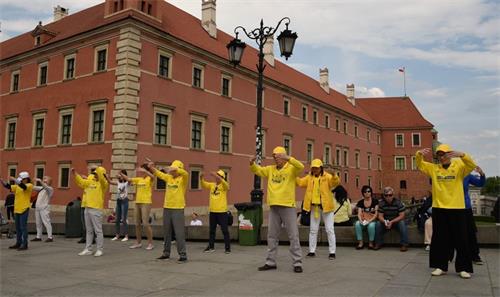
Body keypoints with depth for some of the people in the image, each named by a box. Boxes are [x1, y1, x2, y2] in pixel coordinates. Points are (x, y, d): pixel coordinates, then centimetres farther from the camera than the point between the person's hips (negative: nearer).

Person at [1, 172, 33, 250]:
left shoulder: (29, 185, -6)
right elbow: (8, 186, 7)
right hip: (17, 209, 7)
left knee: (23, 227, -6)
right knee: (17, 227, 13)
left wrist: (14, 179, -29)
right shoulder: (17, 186, 14)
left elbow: (23, 186, -25)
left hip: (24, 209, -7)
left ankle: (24, 245, -1)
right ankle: (18, 243, 21)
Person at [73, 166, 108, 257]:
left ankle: (100, 250, 3)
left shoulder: (103, 183, -6)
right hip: (87, 209, 8)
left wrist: (98, 169, -35)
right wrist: (75, 174, 13)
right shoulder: (90, 182, 16)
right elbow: (81, 182, 23)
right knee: (89, 231, 13)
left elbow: (101, 178, -26)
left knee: (98, 231, -3)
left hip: (96, 210, -8)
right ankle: (88, 249, 19)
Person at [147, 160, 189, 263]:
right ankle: (166, 252, 26)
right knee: (166, 232, 14)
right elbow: (158, 174, 13)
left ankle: (183, 255, -1)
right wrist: (152, 168, -6)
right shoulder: (169, 177, 11)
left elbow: (185, 173, -28)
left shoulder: (182, 179, -7)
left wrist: (174, 169, -41)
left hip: (178, 209, -7)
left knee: (179, 232, -6)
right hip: (167, 208, 7)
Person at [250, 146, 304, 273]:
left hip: (288, 206, -5)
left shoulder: (291, 168, -4)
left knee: (293, 235, 0)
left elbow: (301, 167, -23)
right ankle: (271, 262, 21)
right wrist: (252, 163, -7)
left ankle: (297, 263, 6)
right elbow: (256, 170, 15)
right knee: (272, 236, 11)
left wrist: (288, 158, -34)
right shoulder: (270, 169, 11)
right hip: (273, 207, 5)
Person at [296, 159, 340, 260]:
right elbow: (300, 182, 0)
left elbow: (335, 183, -25)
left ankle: (332, 252, 8)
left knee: (329, 229, 1)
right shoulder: (309, 177, 6)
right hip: (314, 206, 5)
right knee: (313, 230, 11)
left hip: (326, 206, -5)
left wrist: (334, 175, -45)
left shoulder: (327, 176, -9)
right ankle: (312, 251, 21)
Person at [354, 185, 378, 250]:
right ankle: (360, 242, -22)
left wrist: (369, 221, -22)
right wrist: (361, 220, -25)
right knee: (357, 224, -31)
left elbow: (376, 214, -6)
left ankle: (371, 243, -17)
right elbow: (359, 214, -3)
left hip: (373, 220, -2)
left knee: (371, 225, -37)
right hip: (363, 220, 2)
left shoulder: (375, 201, 0)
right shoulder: (360, 202, 7)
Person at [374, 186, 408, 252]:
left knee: (402, 223, -34)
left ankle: (404, 244, -25)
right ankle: (379, 243, -12)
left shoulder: (398, 202, -15)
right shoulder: (381, 203, -8)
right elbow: (380, 216, -9)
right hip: (385, 221, 2)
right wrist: (385, 222, -32)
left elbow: (402, 216, -18)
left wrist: (391, 222, -29)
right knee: (378, 224, -26)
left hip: (397, 221, -2)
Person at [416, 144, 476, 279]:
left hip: (457, 208, -2)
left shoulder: (459, 167, 0)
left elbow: (472, 165, -16)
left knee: (461, 239, 5)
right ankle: (440, 266, 17)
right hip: (439, 208, 2)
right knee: (439, 239, 7)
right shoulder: (433, 168, 8)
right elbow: (420, 165, 4)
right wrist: (419, 154, -18)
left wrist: (461, 155, -35)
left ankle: (463, 268, 16)